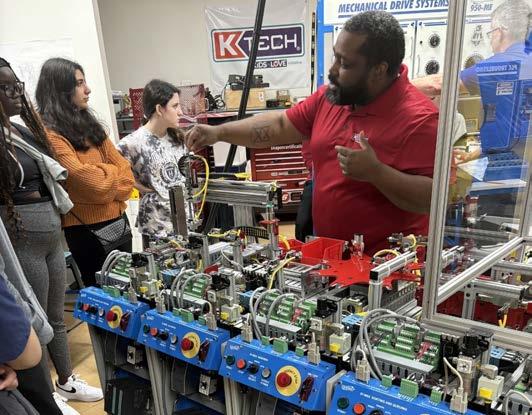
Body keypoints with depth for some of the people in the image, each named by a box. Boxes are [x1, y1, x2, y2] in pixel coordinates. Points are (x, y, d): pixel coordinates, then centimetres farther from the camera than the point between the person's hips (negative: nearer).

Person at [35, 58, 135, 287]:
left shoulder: (87, 123, 11)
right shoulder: (48, 134, -14)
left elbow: (122, 165, 8)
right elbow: (83, 176, -21)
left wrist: (110, 188, -9)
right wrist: (110, 173, -1)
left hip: (118, 220, 8)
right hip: (86, 230, -7)